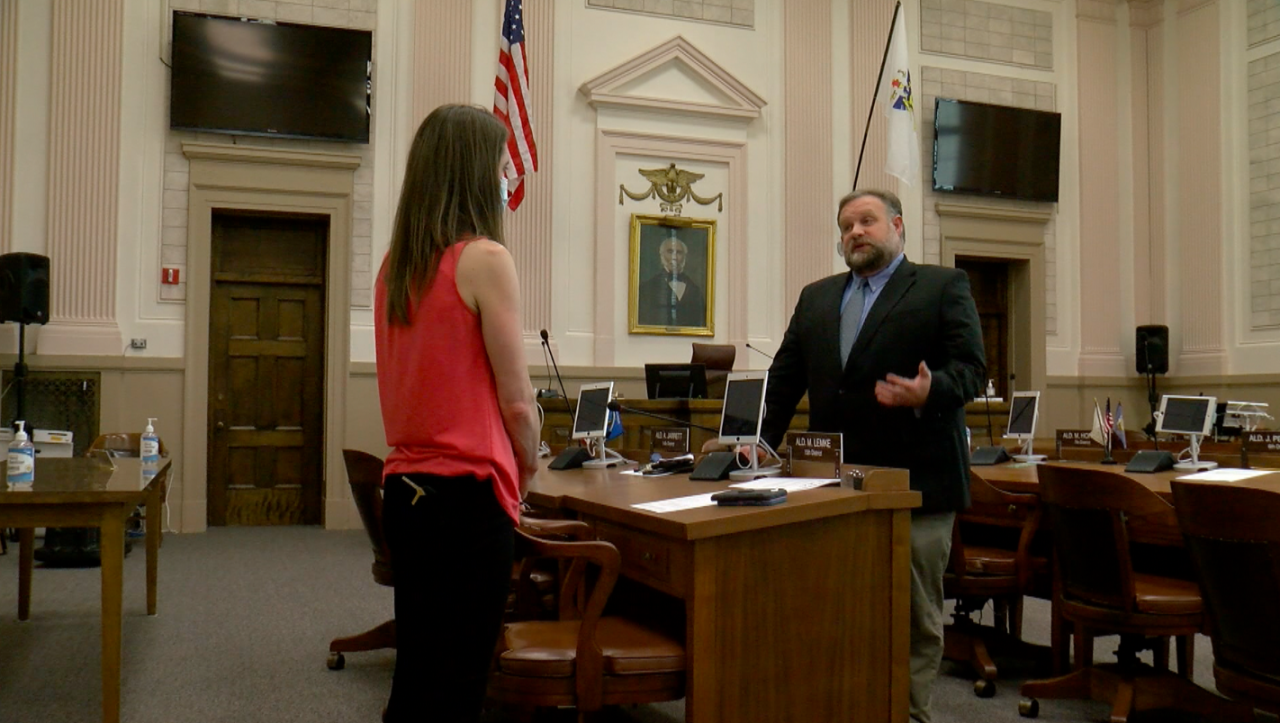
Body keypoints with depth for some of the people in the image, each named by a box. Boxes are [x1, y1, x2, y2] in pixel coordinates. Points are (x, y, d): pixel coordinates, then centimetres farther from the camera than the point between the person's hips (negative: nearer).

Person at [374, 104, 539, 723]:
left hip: (404, 489, 7)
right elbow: (516, 401, -12)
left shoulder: (394, 268, 9)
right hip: (467, 494, -7)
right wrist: (527, 468, 7)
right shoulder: (484, 260, -12)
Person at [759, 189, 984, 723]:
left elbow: (969, 367, -6)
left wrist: (930, 392, -27)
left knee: (916, 615, 4)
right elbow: (785, 378, 16)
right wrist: (761, 443, 5)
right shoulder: (816, 298, 17)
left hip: (917, 484, -4)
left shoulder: (944, 287, 3)